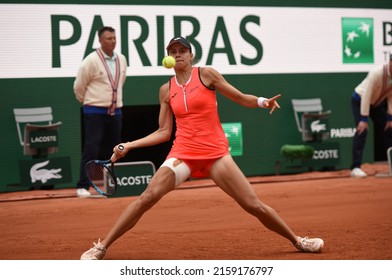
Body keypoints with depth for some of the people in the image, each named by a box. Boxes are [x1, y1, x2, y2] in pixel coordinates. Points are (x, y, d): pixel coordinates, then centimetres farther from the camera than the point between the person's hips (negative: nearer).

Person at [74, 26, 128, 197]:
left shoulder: (121, 60, 8)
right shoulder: (91, 61, -11)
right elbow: (79, 86, -3)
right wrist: (87, 101, 9)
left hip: (115, 112, 6)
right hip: (95, 113, -6)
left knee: (113, 150, 8)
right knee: (91, 150, -10)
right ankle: (82, 187, -8)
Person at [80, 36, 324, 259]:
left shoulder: (206, 74, 2)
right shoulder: (166, 90, 9)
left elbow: (242, 99, 7)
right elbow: (163, 132, 12)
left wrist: (262, 102, -13)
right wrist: (129, 146, 6)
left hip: (215, 153, -1)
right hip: (183, 153, 1)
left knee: (253, 205, -5)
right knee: (148, 197, -17)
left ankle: (297, 241, 16)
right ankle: (101, 248, -11)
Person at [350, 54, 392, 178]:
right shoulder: (377, 73, -34)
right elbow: (366, 95, -34)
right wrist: (364, 119, -35)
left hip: (377, 103, 7)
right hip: (360, 101, -7)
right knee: (362, 130, -21)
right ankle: (355, 167, -24)